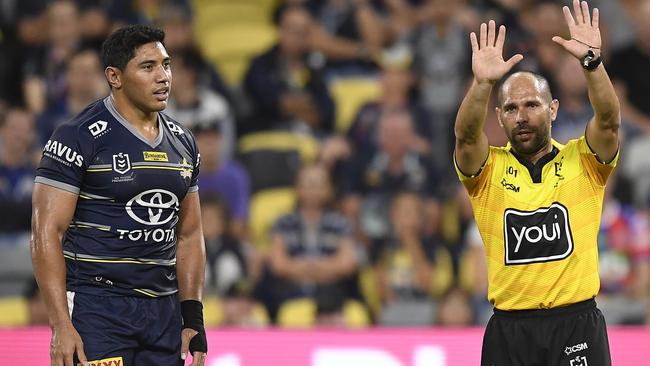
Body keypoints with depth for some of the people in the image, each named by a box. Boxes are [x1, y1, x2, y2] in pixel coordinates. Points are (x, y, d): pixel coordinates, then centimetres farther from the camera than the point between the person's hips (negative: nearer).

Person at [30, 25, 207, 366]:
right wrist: (60, 325, -19)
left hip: (163, 310, 7)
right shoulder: (79, 137, -9)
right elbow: (47, 232, -13)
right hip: (96, 307, -7)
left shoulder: (181, 142, 12)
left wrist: (193, 317, 10)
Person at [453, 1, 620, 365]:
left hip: (577, 324, -1)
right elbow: (466, 135, -14)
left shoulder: (582, 161, 5)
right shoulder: (488, 168, 6)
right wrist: (483, 83, -33)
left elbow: (609, 120, -12)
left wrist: (592, 62, -29)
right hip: (510, 330, 1)